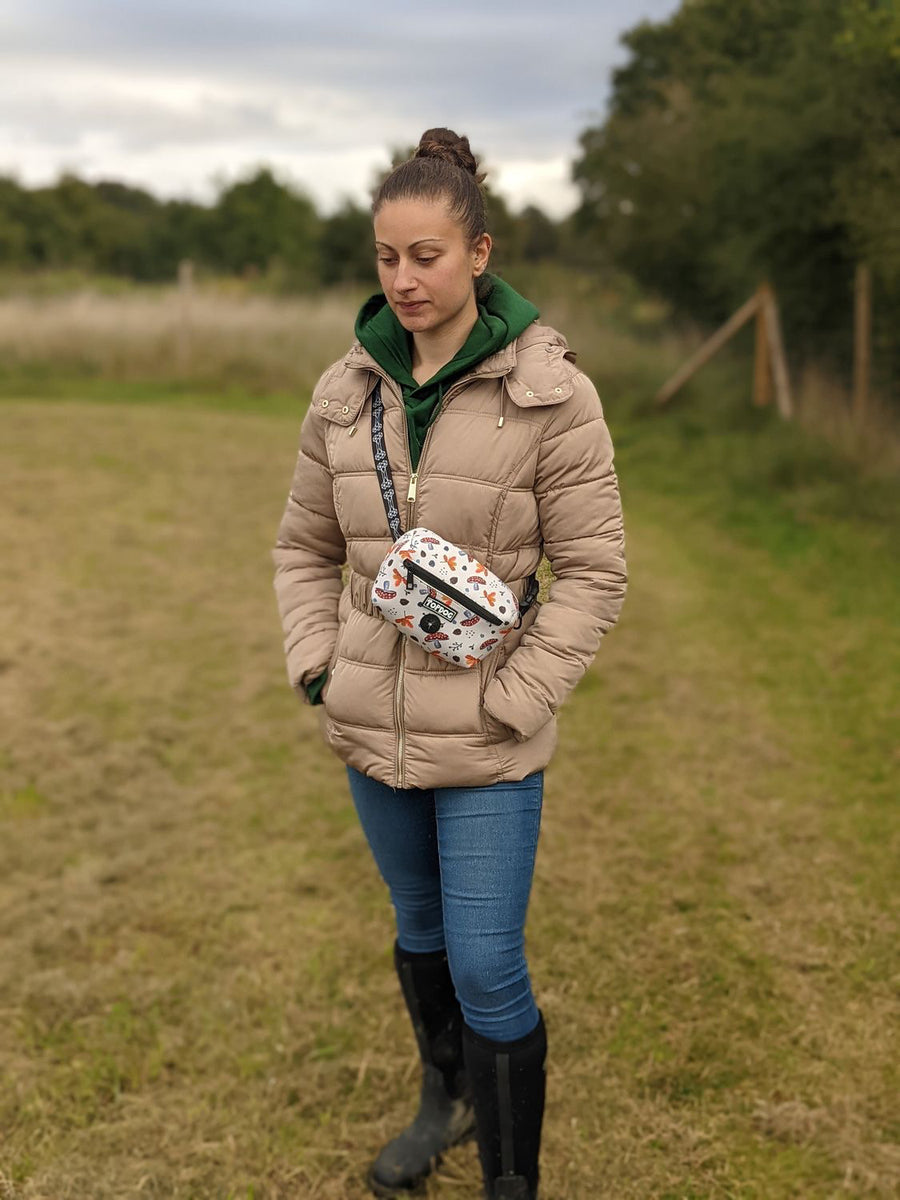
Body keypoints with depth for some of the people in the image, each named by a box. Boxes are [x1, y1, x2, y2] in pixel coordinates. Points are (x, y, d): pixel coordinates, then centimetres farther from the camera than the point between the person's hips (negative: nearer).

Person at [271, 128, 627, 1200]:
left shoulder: (550, 392, -12)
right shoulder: (346, 390, 1)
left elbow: (593, 571, -10)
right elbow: (304, 547, 11)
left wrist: (511, 701, -15)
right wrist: (316, 666, 1)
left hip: (486, 745, -4)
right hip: (372, 730, 5)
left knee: (486, 969, -1)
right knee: (419, 930, 23)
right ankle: (444, 1100, 48)